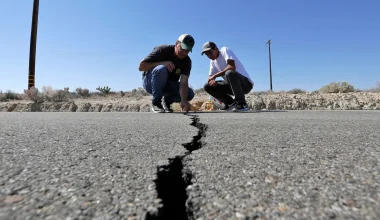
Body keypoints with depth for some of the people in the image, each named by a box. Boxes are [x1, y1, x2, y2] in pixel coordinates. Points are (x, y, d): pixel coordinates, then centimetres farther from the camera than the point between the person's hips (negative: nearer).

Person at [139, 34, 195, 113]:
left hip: (168, 86, 4)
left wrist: (184, 101, -40)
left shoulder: (187, 61, -9)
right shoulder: (163, 50, -18)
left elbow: (184, 82, -23)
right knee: (161, 69, -36)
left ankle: (167, 100, 7)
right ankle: (156, 103, -21)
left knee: (190, 94, -19)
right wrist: (162, 63, -32)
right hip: (149, 82, -3)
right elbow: (141, 66, -21)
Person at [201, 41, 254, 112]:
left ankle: (242, 104, -22)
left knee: (229, 73, -39)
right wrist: (212, 80, -15)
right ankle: (231, 103, 3)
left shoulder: (225, 50, -9)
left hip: (246, 83, -7)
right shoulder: (212, 61, 12)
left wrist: (215, 76, -23)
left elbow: (232, 67, -27)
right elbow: (210, 77, 10)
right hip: (232, 85, 7)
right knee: (207, 86, -1)